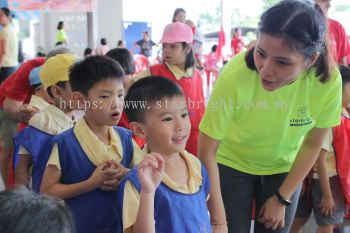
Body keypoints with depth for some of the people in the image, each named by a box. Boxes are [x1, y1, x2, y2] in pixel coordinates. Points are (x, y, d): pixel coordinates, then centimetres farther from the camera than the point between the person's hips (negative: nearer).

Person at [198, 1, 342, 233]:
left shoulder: (329, 80, -26)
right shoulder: (235, 75, -35)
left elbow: (312, 145, -10)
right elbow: (207, 151, -26)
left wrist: (282, 198, -5)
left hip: (285, 169, 2)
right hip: (232, 164, -2)